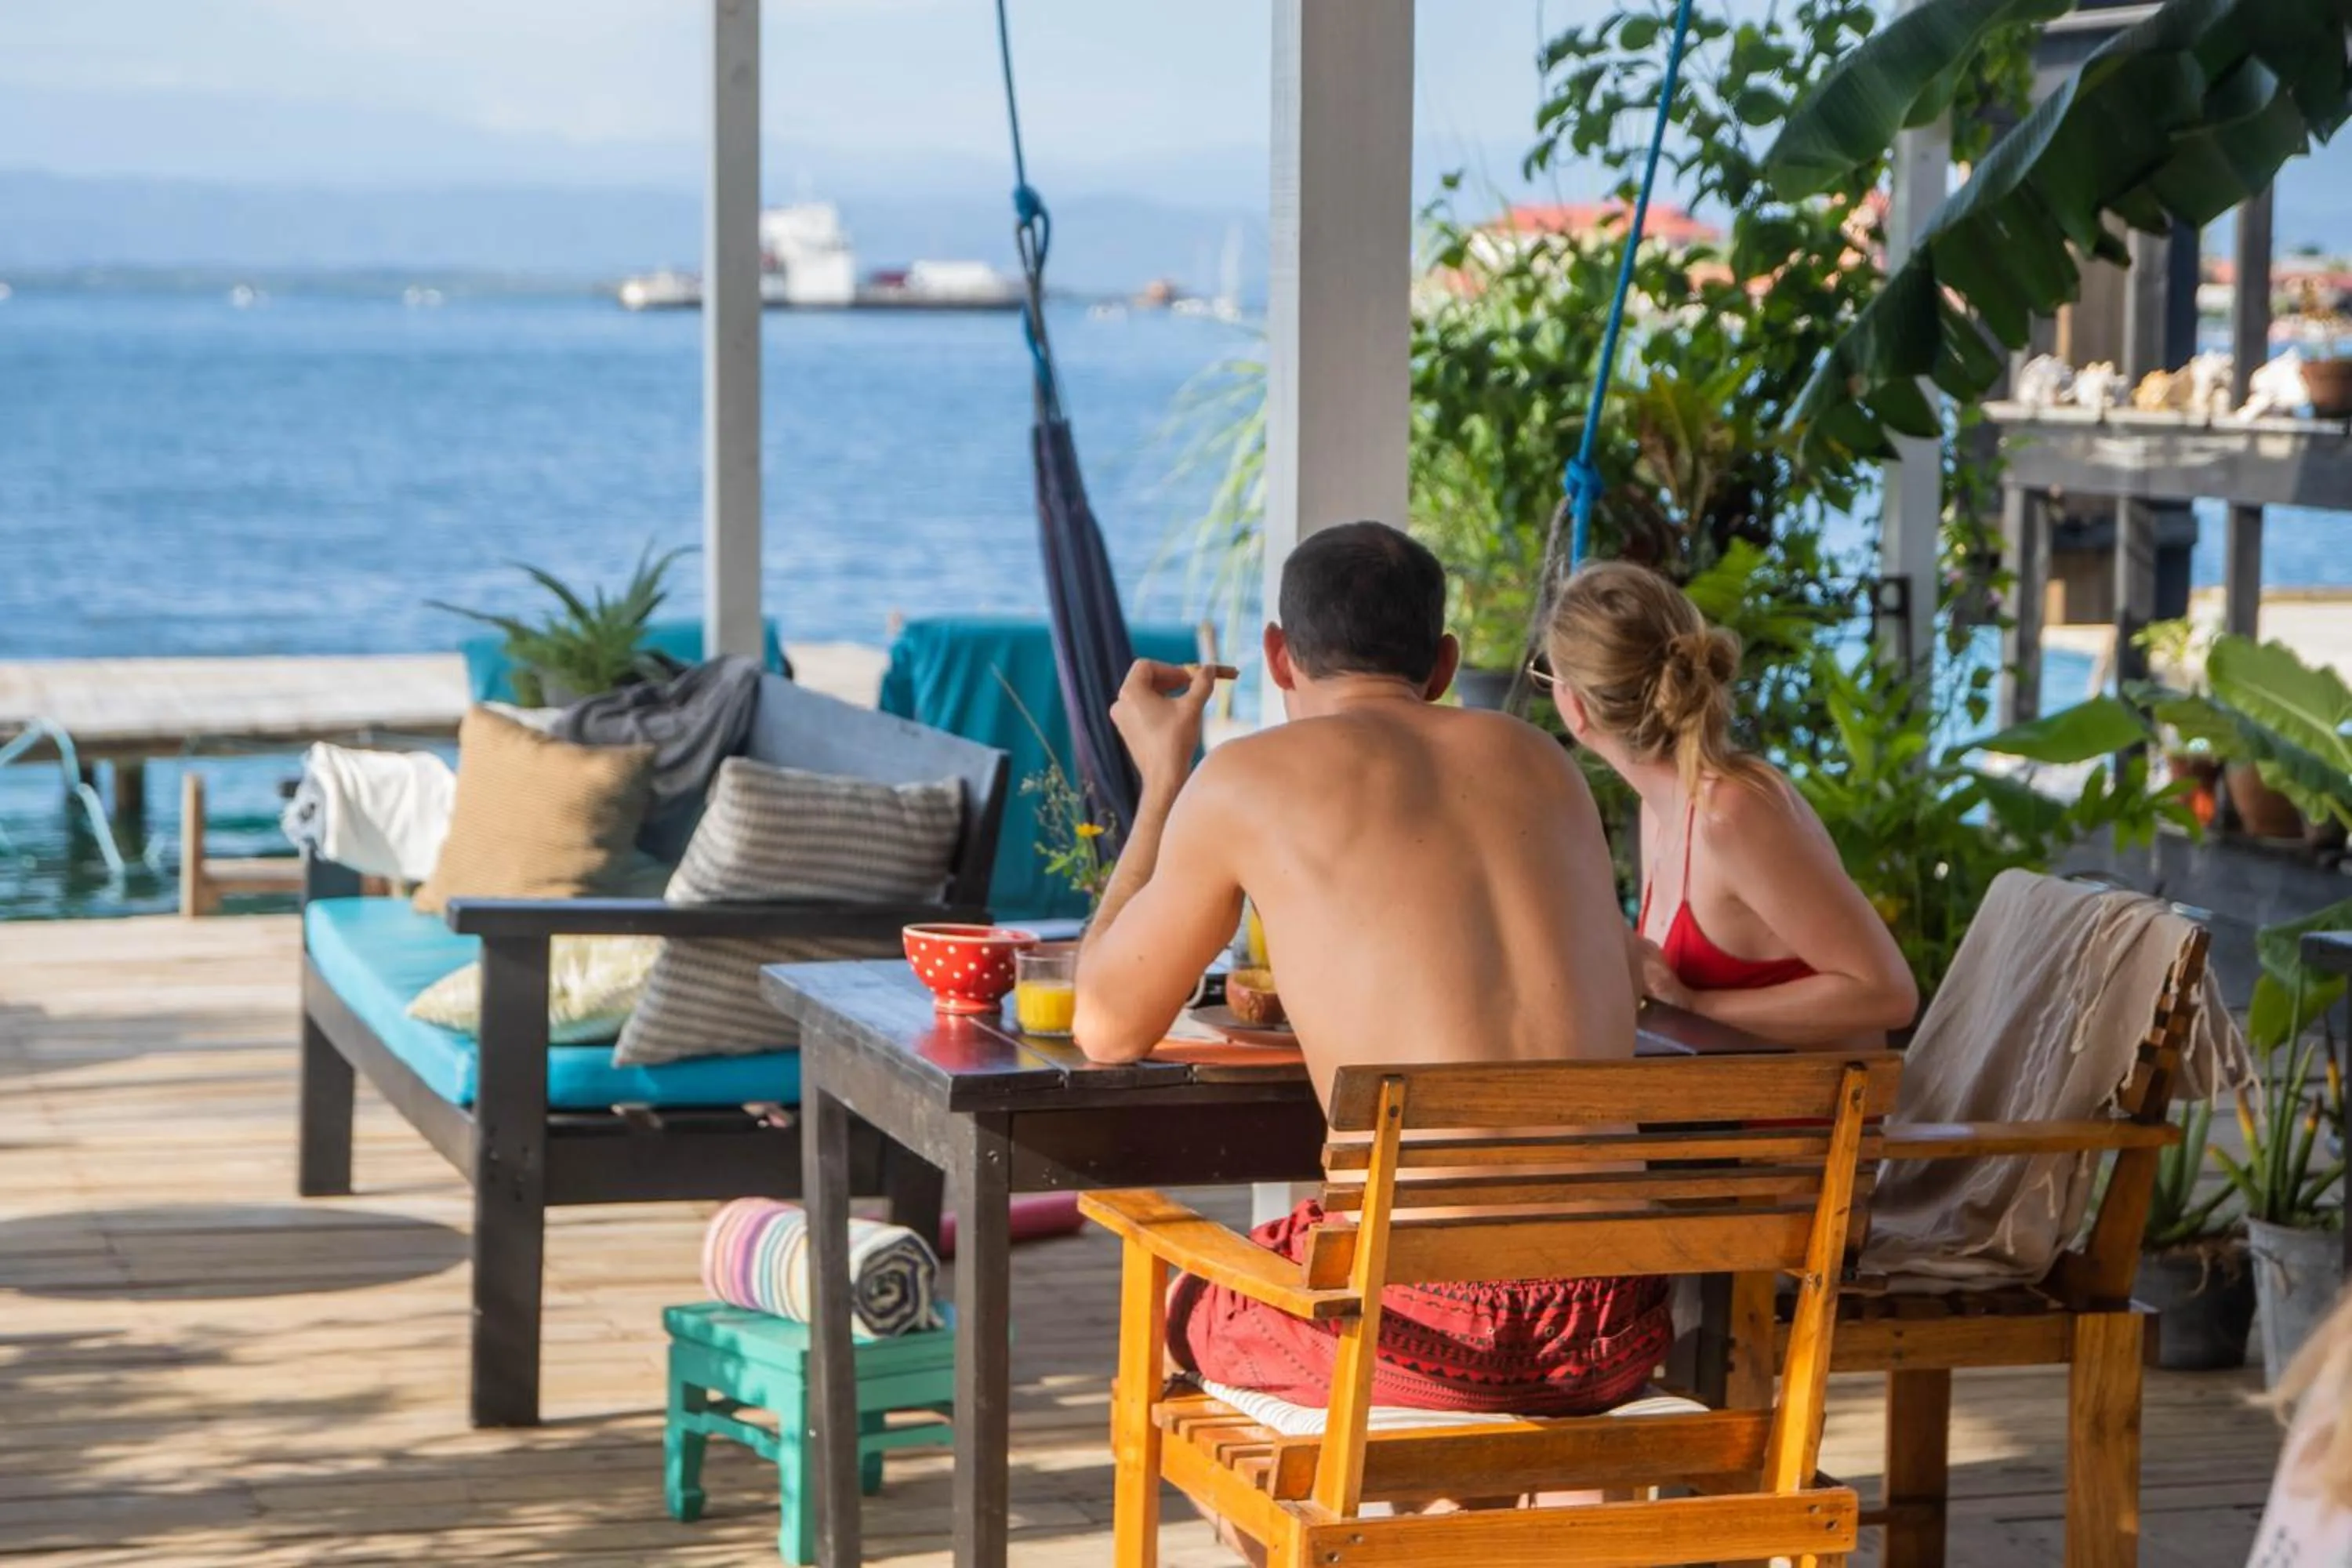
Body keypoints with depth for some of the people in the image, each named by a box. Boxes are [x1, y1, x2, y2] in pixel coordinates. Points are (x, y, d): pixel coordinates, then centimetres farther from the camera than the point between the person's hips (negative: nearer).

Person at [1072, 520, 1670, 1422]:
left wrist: (1160, 778, 24)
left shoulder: (1250, 780, 2)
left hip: (1435, 1315, -4)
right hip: (1615, 1321, 5)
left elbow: (1106, 1030, 14)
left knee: (1174, 1310, 28)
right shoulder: (1538, 761, 15)